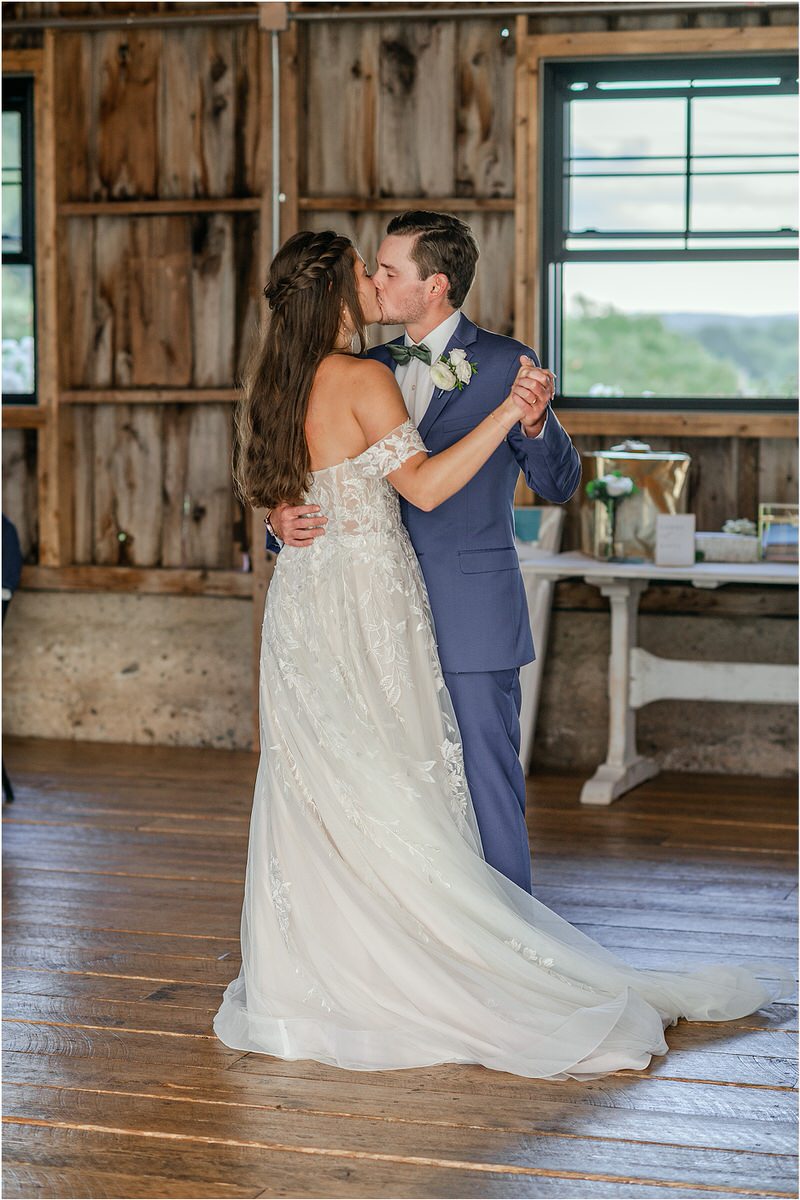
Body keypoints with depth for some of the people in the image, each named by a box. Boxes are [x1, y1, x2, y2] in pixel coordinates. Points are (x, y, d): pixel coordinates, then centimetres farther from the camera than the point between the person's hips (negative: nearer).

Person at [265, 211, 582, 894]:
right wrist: (283, 519, -7)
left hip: (473, 615, -6)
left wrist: (536, 424, -29)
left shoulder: (503, 364, -6)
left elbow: (560, 484, -8)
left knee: (487, 785, -2)